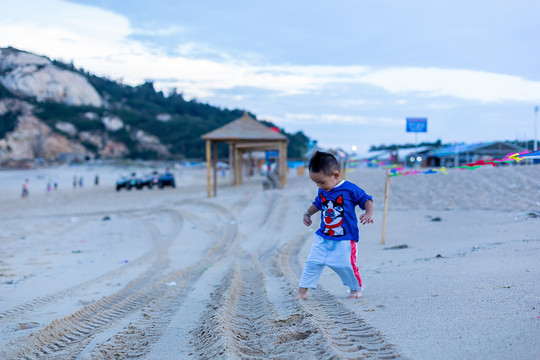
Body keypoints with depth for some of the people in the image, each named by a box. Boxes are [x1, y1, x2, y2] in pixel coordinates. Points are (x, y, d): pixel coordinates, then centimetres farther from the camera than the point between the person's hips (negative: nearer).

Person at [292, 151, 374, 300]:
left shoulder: (350, 189, -12)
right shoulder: (322, 191, 5)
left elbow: (366, 200, -3)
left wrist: (368, 214, -19)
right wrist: (307, 214, 15)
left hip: (344, 239, -5)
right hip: (322, 238, 5)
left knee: (346, 265, -4)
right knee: (312, 262, 0)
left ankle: (356, 289, 23)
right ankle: (302, 292, 7)